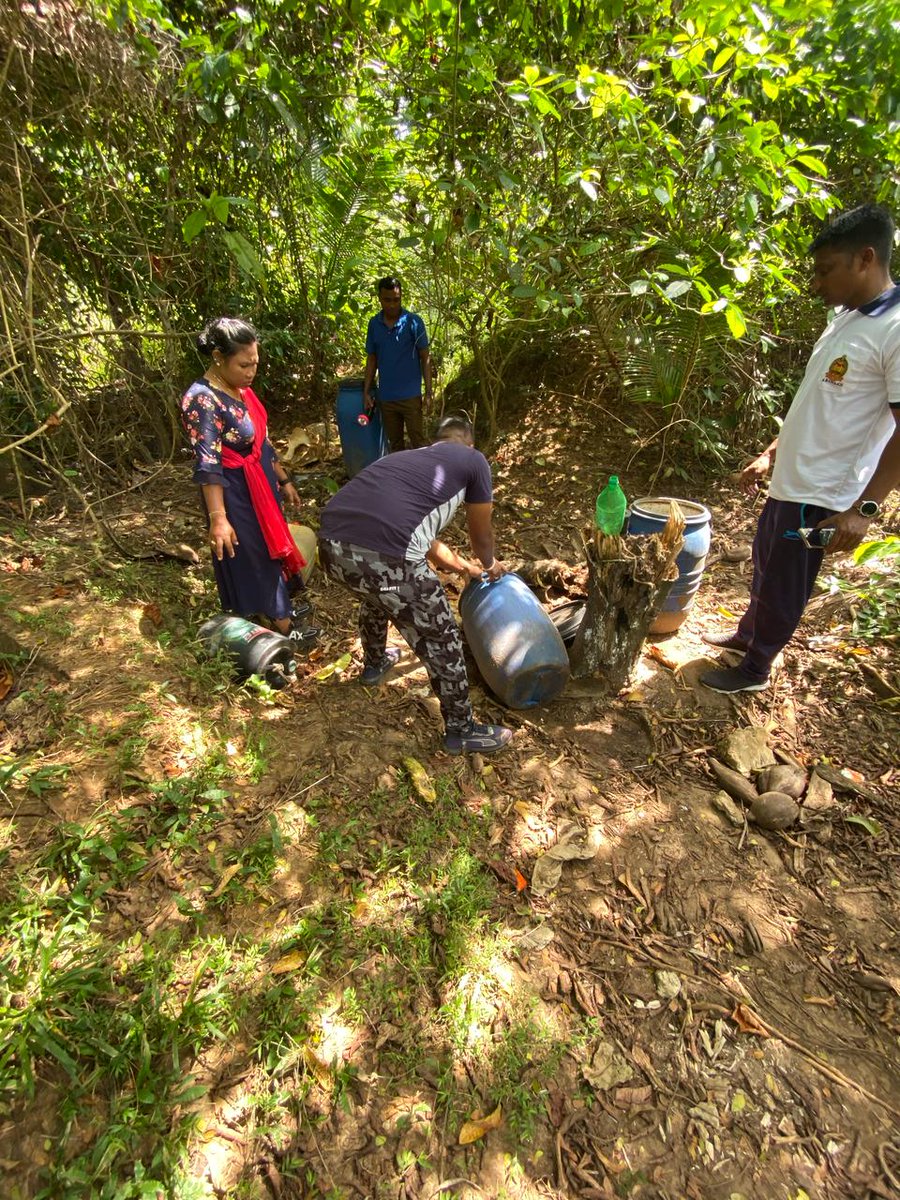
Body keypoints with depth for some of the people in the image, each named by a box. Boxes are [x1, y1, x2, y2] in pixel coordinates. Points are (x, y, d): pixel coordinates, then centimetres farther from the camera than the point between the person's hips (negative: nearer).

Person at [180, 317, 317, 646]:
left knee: (270, 546, 22)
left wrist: (283, 480, 16)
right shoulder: (201, 400, -23)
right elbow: (207, 466, -26)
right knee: (254, 556, 7)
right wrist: (217, 517, -28)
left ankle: (281, 606, 43)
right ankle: (283, 625, 24)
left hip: (261, 484, 9)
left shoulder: (240, 389, 2)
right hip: (235, 494, -8)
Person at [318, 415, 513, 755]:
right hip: (383, 556, -7)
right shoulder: (474, 460, 17)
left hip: (331, 543, 8)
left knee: (377, 596, 40)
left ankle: (374, 663, 63)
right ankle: (461, 731, 33)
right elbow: (481, 533, 27)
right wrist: (488, 565, 50)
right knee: (442, 641, 15)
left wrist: (462, 566, 57)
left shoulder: (409, 457, 33)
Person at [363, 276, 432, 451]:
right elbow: (371, 359, 10)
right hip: (385, 397, 4)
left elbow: (425, 358, -4)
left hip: (410, 396, -4)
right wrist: (366, 391, 6)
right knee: (394, 443, 14)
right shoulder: (374, 323, 4)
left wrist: (429, 390, -10)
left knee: (418, 442, 1)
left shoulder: (413, 321, -7)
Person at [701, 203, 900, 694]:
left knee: (784, 585, 5)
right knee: (764, 566, 22)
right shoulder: (845, 318, 9)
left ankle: (754, 669, 23)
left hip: (822, 495, -8)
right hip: (789, 480, 8)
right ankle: (747, 632, 43)